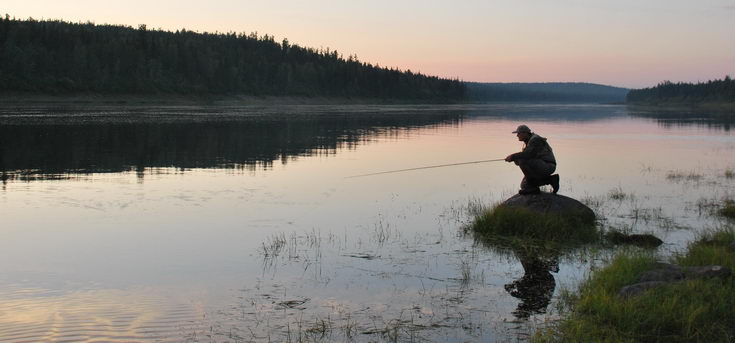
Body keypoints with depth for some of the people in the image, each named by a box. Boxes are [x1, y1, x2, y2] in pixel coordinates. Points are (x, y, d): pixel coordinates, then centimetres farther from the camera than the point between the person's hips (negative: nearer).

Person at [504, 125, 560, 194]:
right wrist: (514, 158, -9)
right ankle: (551, 180, 10)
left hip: (547, 166, -11)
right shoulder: (529, 141, 15)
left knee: (522, 161, -27)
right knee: (524, 185, 8)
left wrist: (513, 156, -24)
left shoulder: (535, 140, -16)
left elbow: (528, 154, -31)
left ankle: (532, 188, -18)